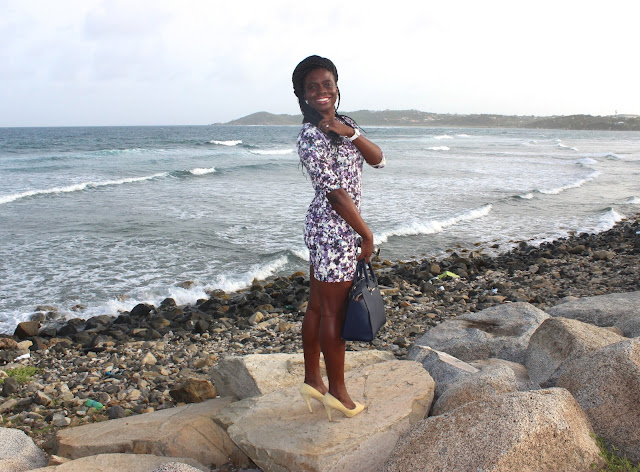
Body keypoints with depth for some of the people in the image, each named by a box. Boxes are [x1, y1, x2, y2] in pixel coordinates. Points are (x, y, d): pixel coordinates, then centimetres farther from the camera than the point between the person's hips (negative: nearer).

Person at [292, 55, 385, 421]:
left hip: (325, 227, 9)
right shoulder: (312, 136, -16)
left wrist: (351, 133, -14)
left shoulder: (343, 124, 11)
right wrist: (367, 235, -13)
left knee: (318, 306, 16)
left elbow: (378, 160, 2)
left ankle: (312, 380, 29)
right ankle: (337, 391, 16)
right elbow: (336, 193, -18)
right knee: (334, 312, 2)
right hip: (334, 229, -9)